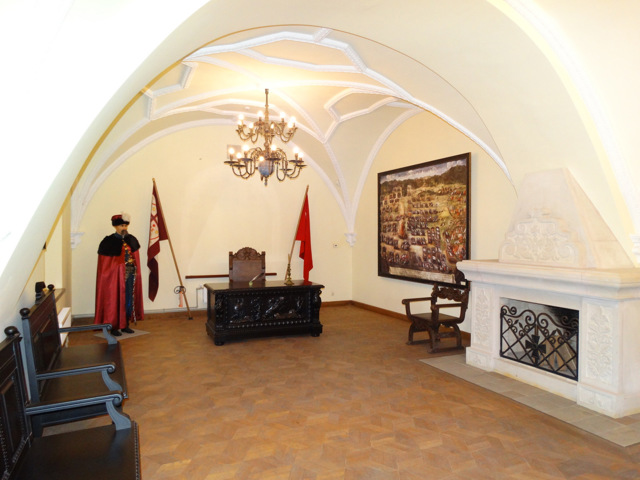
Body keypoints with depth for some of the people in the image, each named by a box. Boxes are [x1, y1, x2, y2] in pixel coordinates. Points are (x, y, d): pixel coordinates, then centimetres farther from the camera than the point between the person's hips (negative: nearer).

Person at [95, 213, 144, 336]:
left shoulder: (132, 240, 6)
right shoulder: (109, 241, -8)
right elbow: (104, 263, -7)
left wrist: (135, 272, 10)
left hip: (130, 275, 5)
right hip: (115, 276, -5)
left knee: (129, 300, 9)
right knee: (115, 300, 1)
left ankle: (125, 325, 21)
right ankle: (114, 327, 12)